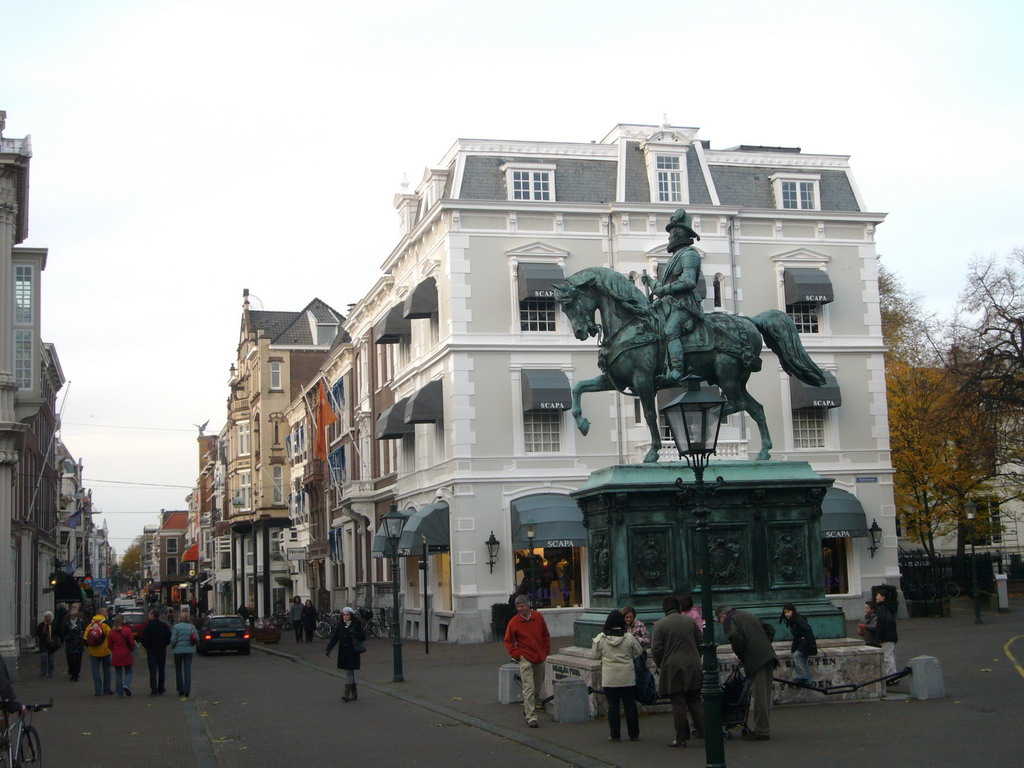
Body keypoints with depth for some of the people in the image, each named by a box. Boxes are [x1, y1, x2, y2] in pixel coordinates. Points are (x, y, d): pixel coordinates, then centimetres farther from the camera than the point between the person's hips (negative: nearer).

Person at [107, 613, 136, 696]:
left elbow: (109, 644, 3)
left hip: (116, 655, 3)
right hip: (126, 655, -2)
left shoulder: (111, 632, -2)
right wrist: (131, 649, 12)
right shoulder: (127, 630, -11)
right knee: (128, 671, 12)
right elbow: (132, 643, -8)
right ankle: (126, 684, -14)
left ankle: (119, 693, 9)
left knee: (118, 674, 8)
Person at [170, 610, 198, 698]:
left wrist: (172, 647, 7)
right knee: (188, 670, 4)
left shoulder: (176, 627, -8)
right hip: (189, 650, 2)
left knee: (178, 670, 13)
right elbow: (197, 638, 1)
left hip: (178, 650, -2)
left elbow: (173, 640, -12)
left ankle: (181, 690, 13)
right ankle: (187, 691, 0)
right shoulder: (192, 626, 2)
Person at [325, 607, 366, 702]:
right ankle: (354, 693, 21)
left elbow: (363, 636, -4)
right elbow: (334, 638, 0)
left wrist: (354, 633, -20)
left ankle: (347, 693, -11)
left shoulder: (356, 625, -5)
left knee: (349, 672, -9)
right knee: (350, 672, 12)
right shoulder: (340, 625, 6)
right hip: (343, 652, 5)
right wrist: (328, 649, -10)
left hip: (352, 652, -5)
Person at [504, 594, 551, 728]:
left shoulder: (538, 617, 1)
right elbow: (508, 641, 1)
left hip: (540, 658, 4)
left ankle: (528, 708, 34)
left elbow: (546, 635, 11)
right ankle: (531, 717, -12)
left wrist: (546, 651, 5)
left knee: (538, 687, 14)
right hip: (525, 659, -4)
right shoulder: (514, 622, -7)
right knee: (529, 688, -12)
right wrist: (516, 655, -8)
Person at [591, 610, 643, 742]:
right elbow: (638, 653, 5)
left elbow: (595, 654, 5)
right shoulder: (629, 637, -7)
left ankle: (615, 735, 8)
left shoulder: (601, 638, -6)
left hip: (609, 679, 0)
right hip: (627, 678, 0)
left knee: (613, 705, 5)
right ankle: (634, 734, 13)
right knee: (630, 704, 8)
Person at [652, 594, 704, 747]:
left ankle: (681, 738, 2)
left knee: (678, 704, 0)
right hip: (693, 667, 4)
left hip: (672, 668, -3)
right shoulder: (690, 620, 6)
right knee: (695, 700, 12)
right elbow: (700, 643, 9)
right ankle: (704, 731, 5)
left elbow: (656, 650, -7)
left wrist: (661, 665, 9)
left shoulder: (660, 624, -6)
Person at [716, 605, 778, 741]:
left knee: (759, 695, -6)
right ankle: (763, 728, 18)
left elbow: (735, 638, -15)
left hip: (755, 659, -8)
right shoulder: (749, 615, 27)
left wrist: (740, 656, -2)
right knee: (765, 695, 12)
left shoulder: (728, 620, 3)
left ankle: (761, 731, -4)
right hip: (768, 655, 8)